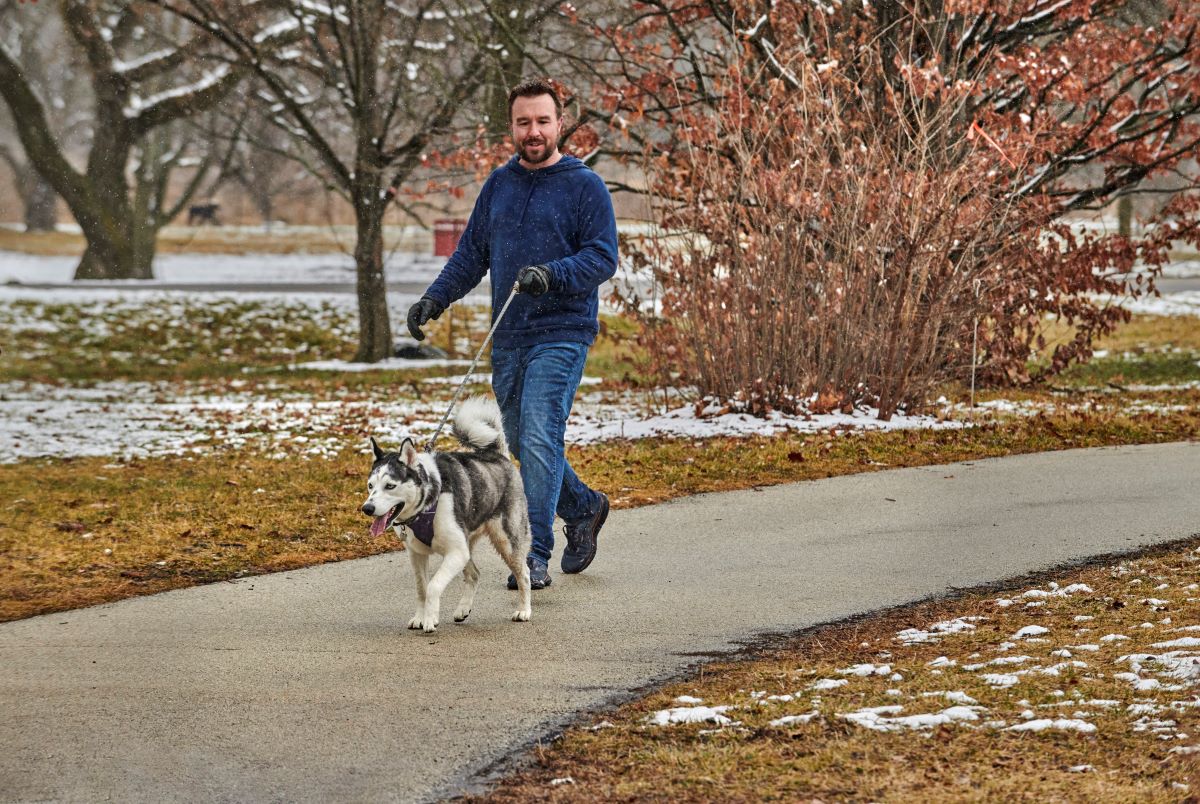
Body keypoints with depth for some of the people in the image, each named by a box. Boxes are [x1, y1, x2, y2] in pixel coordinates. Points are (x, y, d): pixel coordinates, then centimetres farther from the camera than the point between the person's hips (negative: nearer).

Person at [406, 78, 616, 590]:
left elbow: (603, 257, -10)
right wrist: (434, 299, 4)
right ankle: (583, 508, 35)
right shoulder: (499, 184, 13)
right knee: (519, 442, 12)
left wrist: (552, 275, -26)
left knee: (539, 439, -16)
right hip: (508, 337, 6)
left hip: (561, 333, -6)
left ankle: (535, 555, -14)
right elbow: (472, 253, 17)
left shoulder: (585, 187, -4)